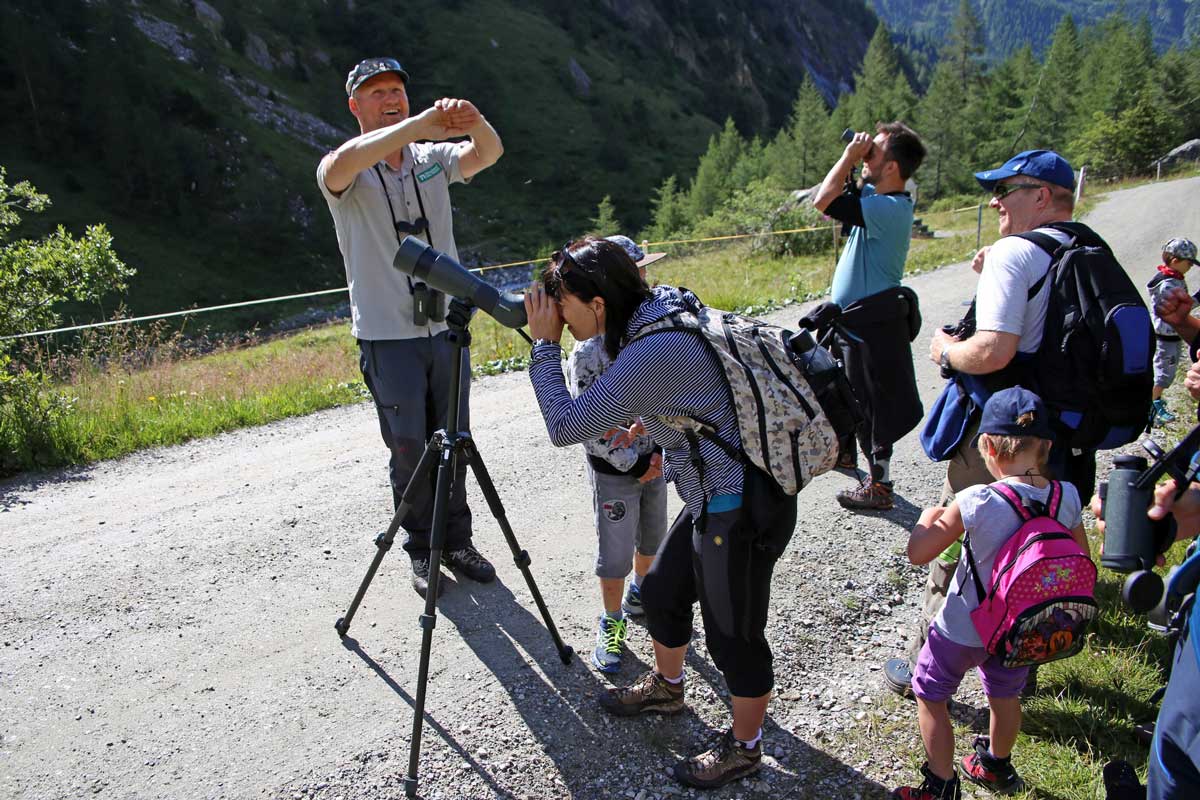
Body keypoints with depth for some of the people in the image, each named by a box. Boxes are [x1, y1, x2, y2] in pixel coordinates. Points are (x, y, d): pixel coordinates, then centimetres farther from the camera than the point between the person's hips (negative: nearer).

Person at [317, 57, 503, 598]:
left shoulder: (434, 159, 7)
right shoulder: (346, 175, -5)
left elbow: (488, 153, -11)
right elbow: (340, 166, -30)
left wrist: (473, 121, -35)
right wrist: (419, 123, -39)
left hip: (446, 327, 4)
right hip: (387, 336, -4)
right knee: (410, 449, 2)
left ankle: (456, 539, 27)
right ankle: (421, 550, 20)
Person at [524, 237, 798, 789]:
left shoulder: (652, 354, -28)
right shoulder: (667, 312, 2)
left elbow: (565, 427, -22)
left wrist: (543, 344, -14)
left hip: (743, 512, -10)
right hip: (715, 499, 10)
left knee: (733, 633, 9)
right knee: (660, 591, 24)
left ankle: (744, 748, 31)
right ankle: (666, 687, 49)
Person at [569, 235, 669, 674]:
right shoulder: (589, 352, -22)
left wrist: (661, 453, -5)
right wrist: (634, 463, -16)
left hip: (654, 461, 6)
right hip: (613, 470, -6)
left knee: (653, 538, 22)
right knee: (615, 552, 5)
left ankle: (640, 594, 48)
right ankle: (612, 623, 26)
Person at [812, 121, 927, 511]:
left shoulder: (890, 208, -24)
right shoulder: (879, 197, 6)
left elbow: (823, 200, -29)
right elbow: (836, 192, 21)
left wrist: (851, 154, -17)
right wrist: (854, 157, 5)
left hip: (872, 323, -11)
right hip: (852, 317, 11)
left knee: (872, 402, -2)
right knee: (845, 388, 28)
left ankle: (879, 485, 8)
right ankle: (843, 449, 49)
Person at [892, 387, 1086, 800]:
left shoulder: (976, 502, -29)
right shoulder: (1067, 496, -15)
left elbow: (918, 553, -22)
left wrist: (928, 517, -5)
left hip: (964, 629, -5)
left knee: (929, 695, 16)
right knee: (1005, 694, 29)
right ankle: (997, 767, 52)